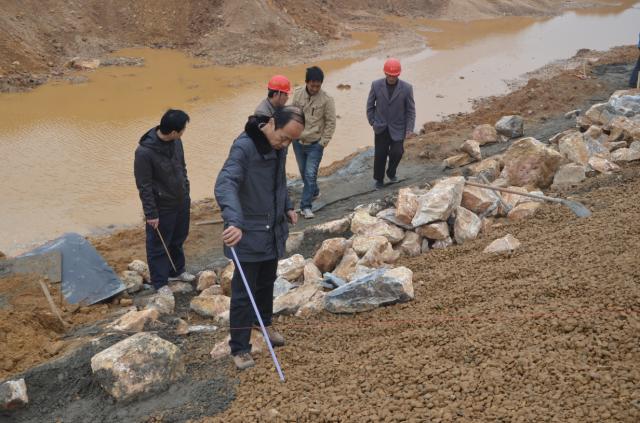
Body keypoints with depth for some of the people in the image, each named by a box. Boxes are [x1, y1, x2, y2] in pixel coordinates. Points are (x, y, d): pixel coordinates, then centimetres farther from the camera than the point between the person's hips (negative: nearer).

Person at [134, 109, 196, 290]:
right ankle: (160, 283, 24)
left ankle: (176, 270, 44)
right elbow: (144, 186, -20)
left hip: (181, 202, 7)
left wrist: (186, 192, 15)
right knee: (158, 246, 9)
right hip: (162, 207, -7)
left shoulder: (176, 141, -7)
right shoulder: (144, 151, -27)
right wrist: (151, 213, -16)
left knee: (178, 239, 23)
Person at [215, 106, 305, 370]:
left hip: (273, 230, 7)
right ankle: (239, 348, 14)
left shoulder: (279, 146, 2)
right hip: (247, 234, -7)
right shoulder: (244, 147, -24)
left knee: (267, 284, 23)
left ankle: (265, 323, 46)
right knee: (243, 293, 2)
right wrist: (234, 221, -51)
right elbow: (225, 185, -37)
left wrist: (287, 207, 11)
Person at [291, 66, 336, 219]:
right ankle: (314, 192, 43)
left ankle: (306, 206, 1)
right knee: (303, 172, 18)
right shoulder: (298, 93, -5)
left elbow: (331, 122, -9)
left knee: (310, 174, -7)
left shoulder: (326, 100, -16)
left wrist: (323, 142, -11)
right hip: (298, 142, 4)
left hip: (315, 144, -4)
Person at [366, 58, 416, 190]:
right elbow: (370, 105, 4)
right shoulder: (376, 85, -9)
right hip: (381, 128, 1)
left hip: (397, 128, -1)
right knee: (380, 154, 4)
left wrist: (409, 129, -10)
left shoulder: (406, 88, -12)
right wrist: (372, 122, 0)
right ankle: (379, 179, 25)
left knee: (397, 153, -11)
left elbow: (411, 110, -5)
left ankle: (391, 172, 19)